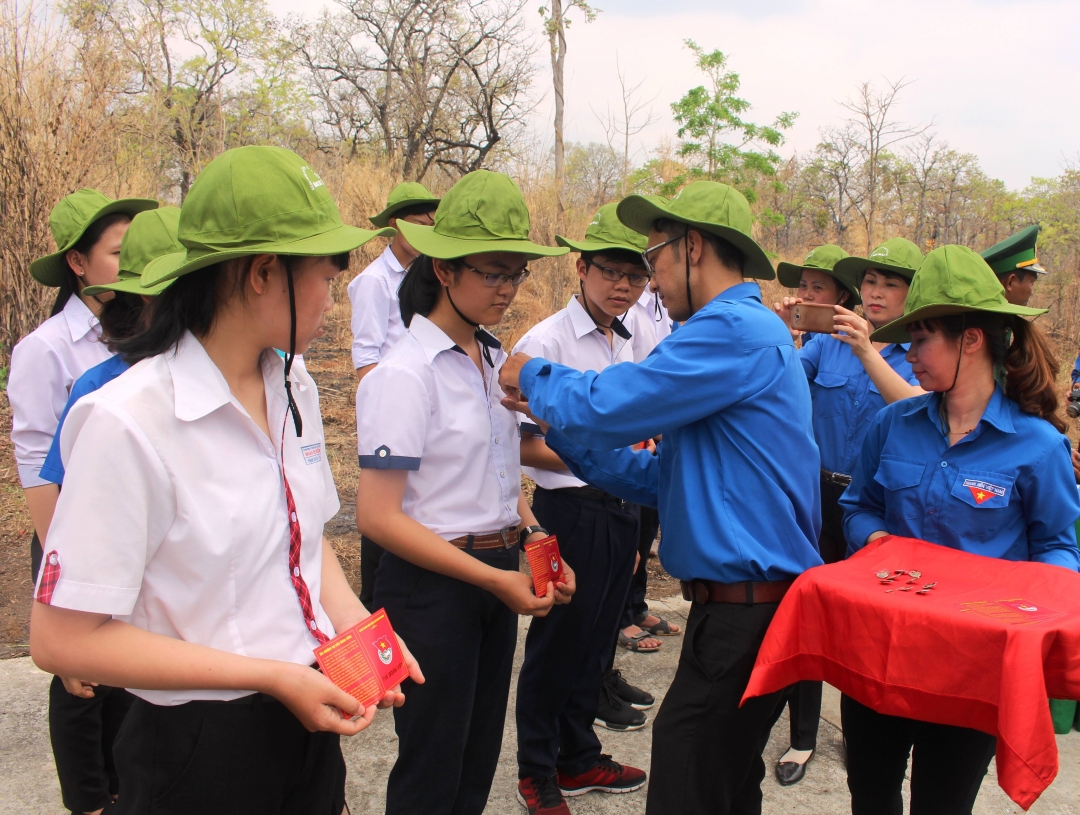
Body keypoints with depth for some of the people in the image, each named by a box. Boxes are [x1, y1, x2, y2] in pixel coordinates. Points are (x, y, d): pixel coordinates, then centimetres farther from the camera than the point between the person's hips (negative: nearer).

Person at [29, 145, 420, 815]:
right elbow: (64, 638, -19)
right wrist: (270, 676, -20)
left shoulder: (294, 388, 1)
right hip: (201, 752, -6)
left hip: (309, 721, 7)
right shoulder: (128, 421, -22)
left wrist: (354, 623, -5)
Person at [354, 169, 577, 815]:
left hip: (499, 575, 7)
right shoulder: (404, 375, -17)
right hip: (432, 587, -7)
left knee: (480, 760, 19)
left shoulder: (495, 361, 6)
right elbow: (378, 517, -19)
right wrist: (494, 579, -20)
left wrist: (540, 549, -2)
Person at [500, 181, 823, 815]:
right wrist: (553, 420, 13)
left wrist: (534, 376, 0)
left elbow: (604, 407, -21)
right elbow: (659, 479, 17)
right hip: (744, 606, 11)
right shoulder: (745, 330, 17)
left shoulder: (735, 329, -17)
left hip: (747, 612, -11)